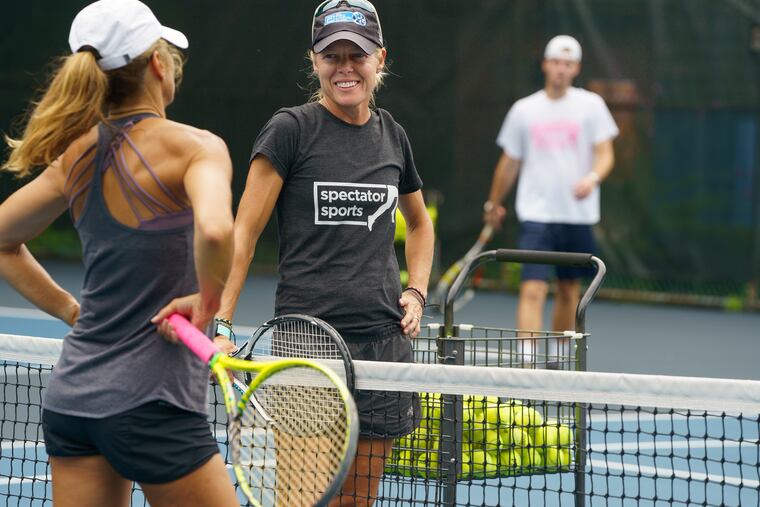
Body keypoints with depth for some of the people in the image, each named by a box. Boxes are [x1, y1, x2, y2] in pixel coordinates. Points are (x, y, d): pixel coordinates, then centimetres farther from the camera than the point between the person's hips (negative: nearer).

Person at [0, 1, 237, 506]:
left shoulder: (79, 155, 7)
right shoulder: (193, 146, -12)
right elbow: (215, 230, -33)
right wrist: (207, 300, -15)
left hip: (70, 396, 6)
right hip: (153, 406, -6)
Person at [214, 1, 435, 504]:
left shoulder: (392, 135, 12)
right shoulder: (290, 130, -4)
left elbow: (419, 222, 30)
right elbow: (244, 232, -6)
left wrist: (417, 291, 13)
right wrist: (219, 324, -16)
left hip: (383, 340, 5)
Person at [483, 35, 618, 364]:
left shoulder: (591, 105, 2)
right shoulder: (523, 111, 5)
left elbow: (605, 154, -3)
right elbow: (509, 163, 15)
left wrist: (593, 177, -24)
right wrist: (494, 204, 21)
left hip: (578, 215, 1)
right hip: (537, 215, -1)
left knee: (569, 290, 13)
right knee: (533, 290, -15)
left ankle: (558, 355, 29)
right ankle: (526, 358, -21)